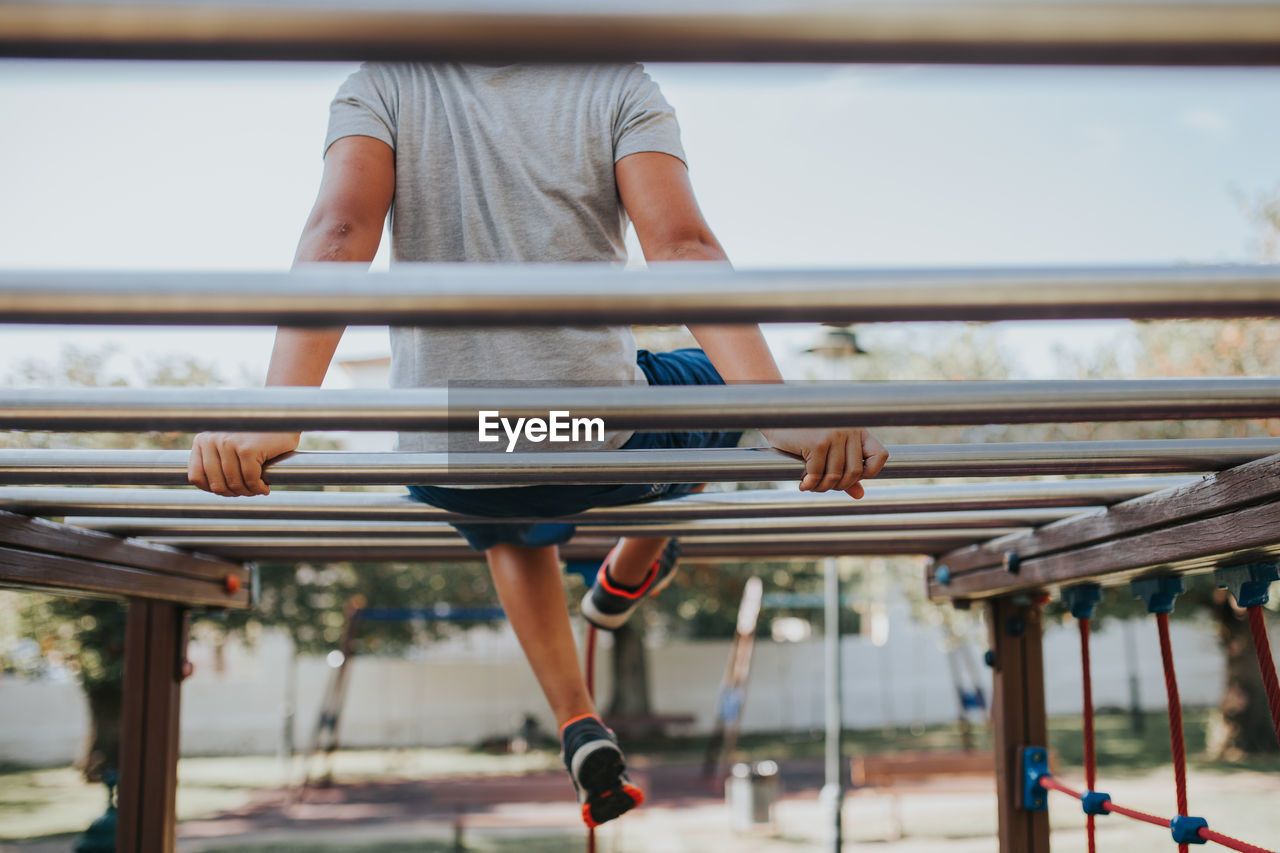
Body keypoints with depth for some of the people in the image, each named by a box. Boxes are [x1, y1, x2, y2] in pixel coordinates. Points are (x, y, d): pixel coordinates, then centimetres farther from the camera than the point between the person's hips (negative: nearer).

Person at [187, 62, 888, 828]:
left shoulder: (382, 84, -3)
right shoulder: (617, 84, -7)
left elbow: (339, 234, -20)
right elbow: (681, 245, -22)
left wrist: (274, 421, -30)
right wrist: (785, 418, -30)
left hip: (448, 465, 3)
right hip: (601, 447, -2)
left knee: (512, 534, 41)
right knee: (720, 382, 33)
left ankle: (580, 729, 26)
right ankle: (627, 578, 51)